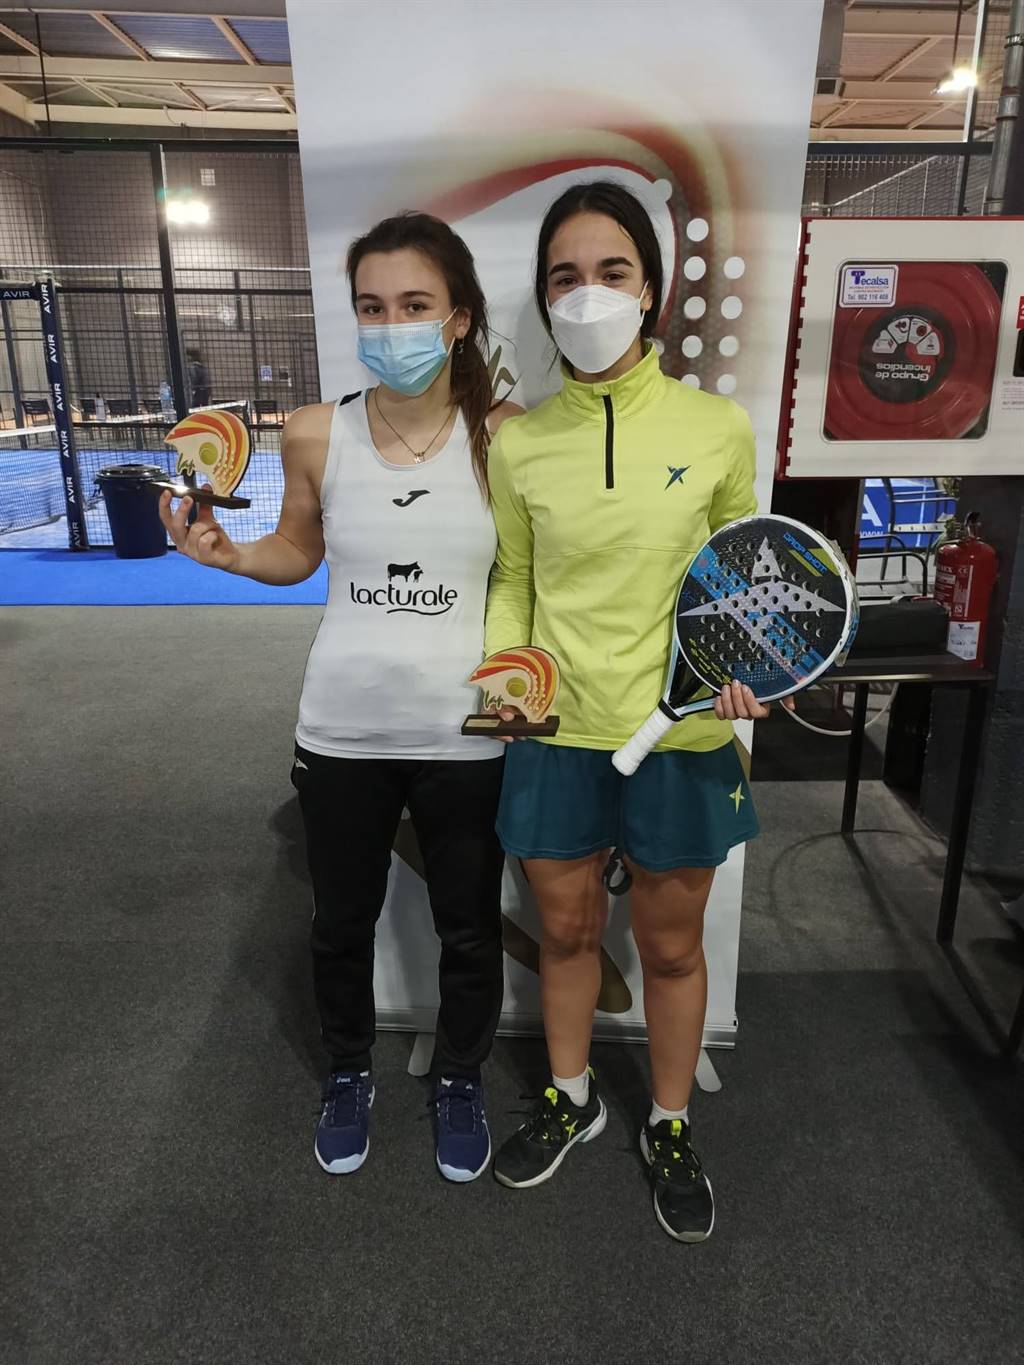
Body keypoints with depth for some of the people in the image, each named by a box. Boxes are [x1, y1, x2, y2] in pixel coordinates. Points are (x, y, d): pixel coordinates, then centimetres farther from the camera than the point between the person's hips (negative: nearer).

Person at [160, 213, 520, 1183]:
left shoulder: (503, 436, -10)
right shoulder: (315, 436, -7)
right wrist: (228, 554, -11)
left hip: (466, 737, -1)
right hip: (341, 731, 1)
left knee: (469, 930, 18)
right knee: (341, 923, 20)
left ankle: (459, 1079, 47)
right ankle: (348, 1072, 50)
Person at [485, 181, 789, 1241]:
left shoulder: (719, 429, -7)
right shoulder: (517, 444, -3)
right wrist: (503, 662, -10)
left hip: (680, 738, -1)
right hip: (557, 737, 2)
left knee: (671, 945, 16)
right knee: (565, 929, 19)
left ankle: (670, 1129, 42)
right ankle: (571, 1098, 47)